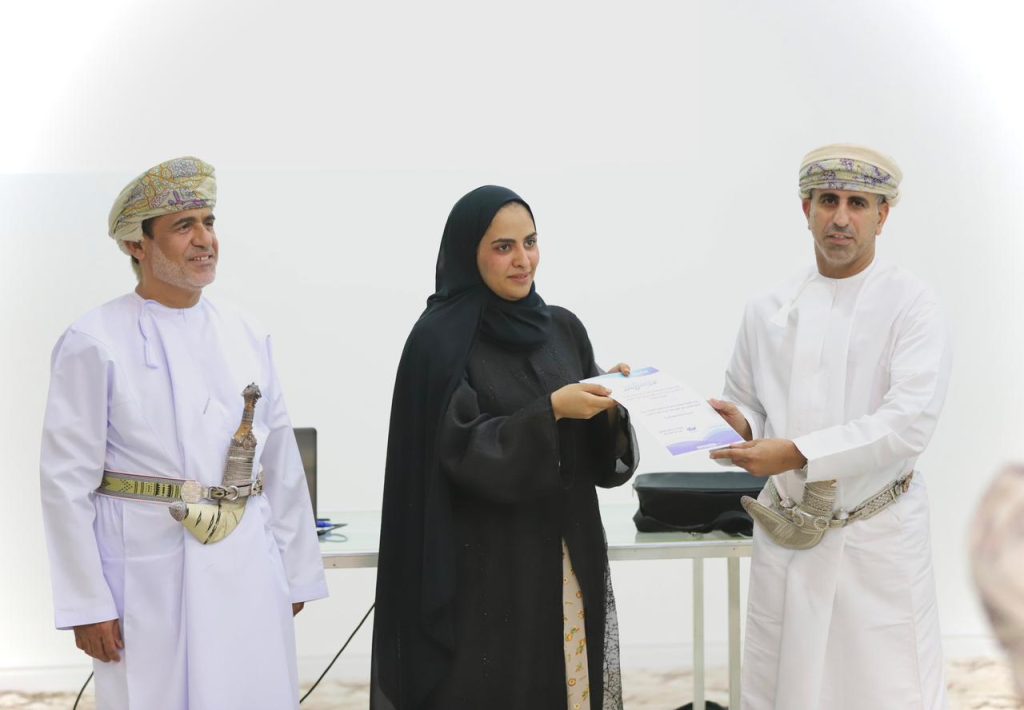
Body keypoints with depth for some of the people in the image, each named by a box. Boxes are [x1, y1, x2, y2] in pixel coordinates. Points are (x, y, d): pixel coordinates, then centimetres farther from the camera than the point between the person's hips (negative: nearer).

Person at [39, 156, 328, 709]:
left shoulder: (245, 337, 7)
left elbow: (281, 464, 12)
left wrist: (296, 573, 12)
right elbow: (67, 480, -8)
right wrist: (87, 603, -10)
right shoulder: (96, 344, -7)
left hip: (249, 577, 5)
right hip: (150, 581, -4)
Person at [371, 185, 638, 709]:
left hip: (569, 556, 5)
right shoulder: (442, 339, -8)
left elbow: (597, 451, 10)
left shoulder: (563, 328, 9)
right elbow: (463, 450, -15)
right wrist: (550, 410, -21)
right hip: (487, 566, -5)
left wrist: (611, 405, -10)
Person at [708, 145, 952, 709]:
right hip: (783, 538, 4)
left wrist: (797, 453, -23)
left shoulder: (912, 306, -5)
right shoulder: (766, 312, 8)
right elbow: (743, 407, 17)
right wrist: (742, 426, -8)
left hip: (877, 540, -3)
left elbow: (910, 422, -17)